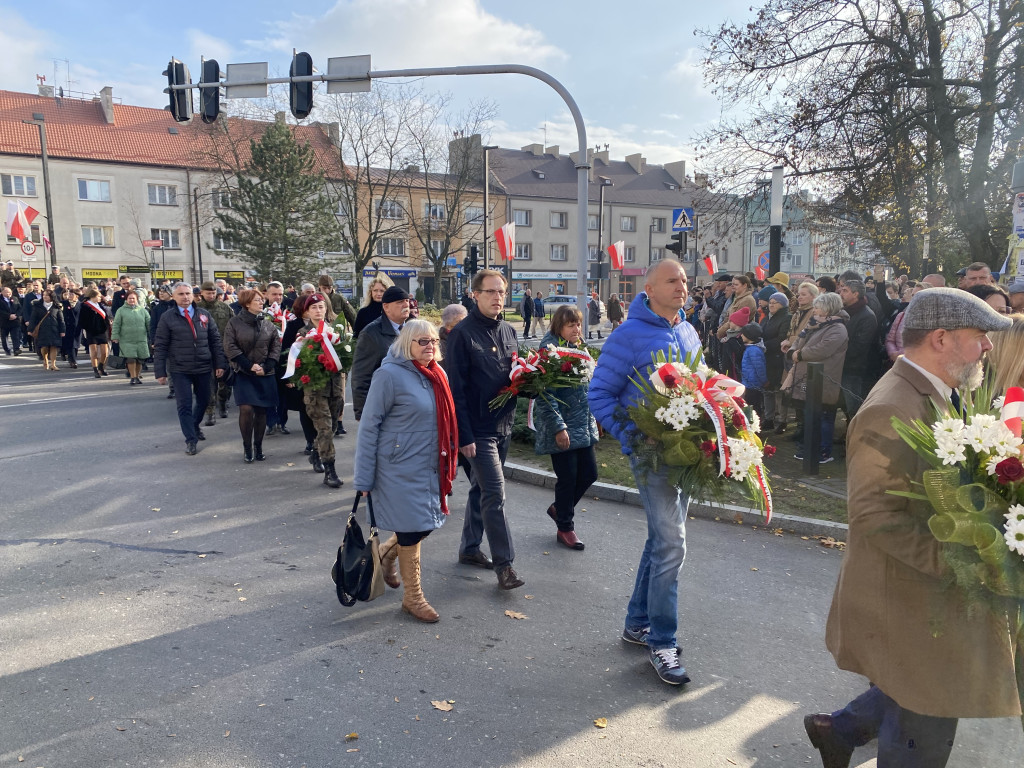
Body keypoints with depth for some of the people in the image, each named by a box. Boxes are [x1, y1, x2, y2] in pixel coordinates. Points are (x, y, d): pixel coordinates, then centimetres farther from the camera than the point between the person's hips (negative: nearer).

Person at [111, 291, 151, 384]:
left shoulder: (142, 310, 10)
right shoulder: (121, 310, 4)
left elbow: (149, 323, 12)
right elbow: (116, 325, 3)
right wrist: (115, 336, -3)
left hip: (141, 340, 2)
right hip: (127, 340, -2)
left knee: (140, 359, 4)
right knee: (131, 359, -10)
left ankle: (137, 376, 19)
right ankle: (132, 377, 0)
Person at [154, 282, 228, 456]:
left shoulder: (204, 315, 5)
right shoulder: (167, 318, -3)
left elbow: (215, 340, 7)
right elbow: (160, 347, -3)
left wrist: (220, 363, 1)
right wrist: (160, 371, -6)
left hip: (203, 368, 3)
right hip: (180, 370, -3)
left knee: (204, 401, 16)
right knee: (184, 405, -1)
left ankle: (195, 426, 42)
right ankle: (190, 440, 10)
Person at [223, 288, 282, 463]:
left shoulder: (268, 324, 7)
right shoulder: (234, 323, -3)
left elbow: (276, 346, 5)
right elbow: (230, 348, -8)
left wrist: (267, 366, -9)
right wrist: (249, 366, -14)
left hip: (265, 374, 3)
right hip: (244, 373, -3)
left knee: (261, 410, 4)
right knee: (246, 409, -13)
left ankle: (258, 446, 17)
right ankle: (247, 447, 3)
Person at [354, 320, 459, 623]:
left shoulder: (438, 374, 6)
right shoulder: (390, 374, -15)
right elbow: (369, 427, -13)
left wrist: (450, 462, 16)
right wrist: (364, 479, -13)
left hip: (432, 468, 7)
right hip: (401, 469, -7)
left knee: (428, 523, 14)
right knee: (412, 530, 1)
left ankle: (386, 553, 42)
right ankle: (413, 598, 20)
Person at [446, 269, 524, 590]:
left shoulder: (509, 331, 10)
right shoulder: (462, 334, -11)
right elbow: (457, 388, -15)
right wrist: (464, 435, -18)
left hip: (504, 424, 7)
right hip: (478, 428, -7)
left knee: (481, 488, 17)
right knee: (495, 494, -7)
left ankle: (469, 548, 30)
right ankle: (504, 564, 1)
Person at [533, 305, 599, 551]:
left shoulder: (578, 349, 11)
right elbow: (545, 396, -19)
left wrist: (592, 419, 18)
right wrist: (558, 427, -21)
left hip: (583, 426, 8)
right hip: (562, 429, -8)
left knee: (589, 473, 11)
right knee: (567, 478, 2)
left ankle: (560, 508, 34)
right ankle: (565, 528, 20)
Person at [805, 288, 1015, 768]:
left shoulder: (937, 397, 7)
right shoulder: (890, 412, -26)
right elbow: (875, 516, -29)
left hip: (935, 590, 10)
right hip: (907, 602, -9)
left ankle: (840, 730, 42)